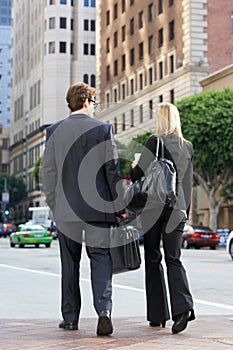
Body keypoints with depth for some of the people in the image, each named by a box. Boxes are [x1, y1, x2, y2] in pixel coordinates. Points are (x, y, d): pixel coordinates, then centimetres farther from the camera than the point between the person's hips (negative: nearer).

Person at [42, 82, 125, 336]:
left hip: (66, 208, 2)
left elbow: (48, 172, 3)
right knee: (100, 258, 2)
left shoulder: (54, 131, 3)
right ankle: (104, 310, -15)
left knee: (70, 263, 11)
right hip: (98, 207, -2)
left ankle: (70, 317, 17)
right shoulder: (103, 129, -2)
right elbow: (112, 169, -3)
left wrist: (54, 205, 12)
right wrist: (119, 206, 3)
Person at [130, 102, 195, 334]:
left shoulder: (155, 142, -8)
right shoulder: (188, 147, 9)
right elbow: (188, 182, 13)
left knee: (153, 259, 6)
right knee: (173, 259, 5)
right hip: (177, 208, 4)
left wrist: (132, 168, 12)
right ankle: (183, 308, -15)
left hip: (153, 207, -4)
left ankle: (157, 315, 9)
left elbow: (138, 174, -10)